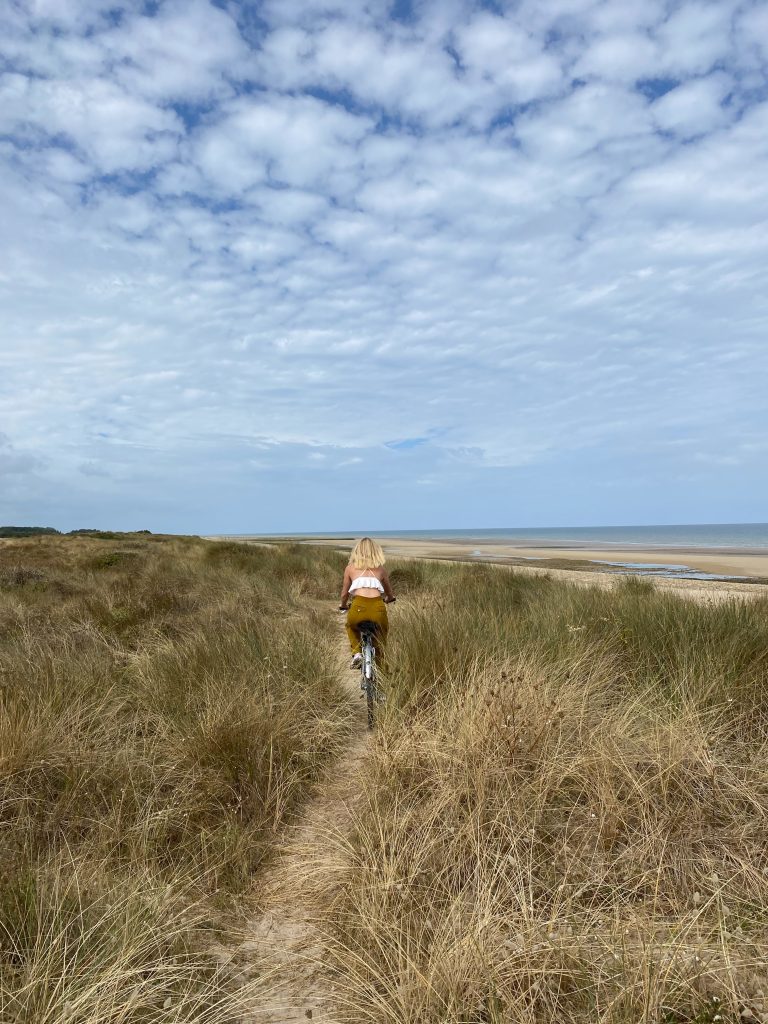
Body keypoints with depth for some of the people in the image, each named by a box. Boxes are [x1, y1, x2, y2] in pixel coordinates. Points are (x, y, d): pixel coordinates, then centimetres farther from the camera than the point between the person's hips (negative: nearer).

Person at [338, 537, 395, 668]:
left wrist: (343, 606, 47)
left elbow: (344, 594, 25)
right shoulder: (381, 569, 22)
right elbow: (390, 594, 35)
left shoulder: (350, 568, 19)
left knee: (351, 627, 35)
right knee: (381, 634, 32)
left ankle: (356, 653, 15)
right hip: (377, 608, 1)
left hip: (358, 607, 0)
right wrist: (389, 599, 59)